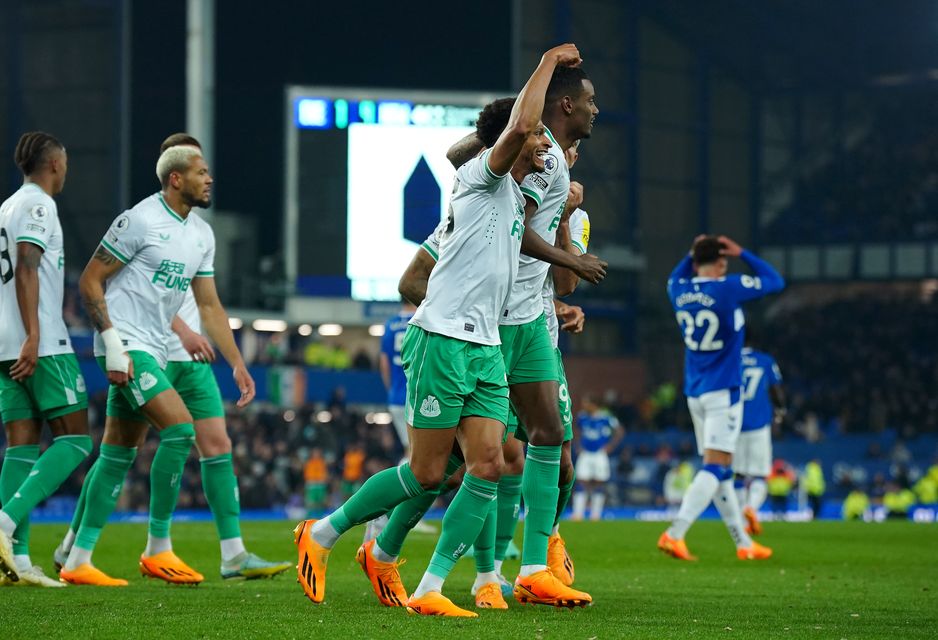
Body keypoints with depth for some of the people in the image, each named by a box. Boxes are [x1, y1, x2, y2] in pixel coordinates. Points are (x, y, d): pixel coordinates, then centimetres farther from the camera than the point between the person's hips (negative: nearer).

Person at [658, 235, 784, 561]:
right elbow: (774, 281, 0)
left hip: (695, 392, 7)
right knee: (716, 465, -11)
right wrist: (741, 253, 6)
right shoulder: (727, 288, -13)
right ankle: (675, 533, -25)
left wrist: (693, 254, 20)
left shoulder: (679, 291, 3)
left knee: (720, 469, 12)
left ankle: (743, 543, 20)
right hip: (723, 391, -7)